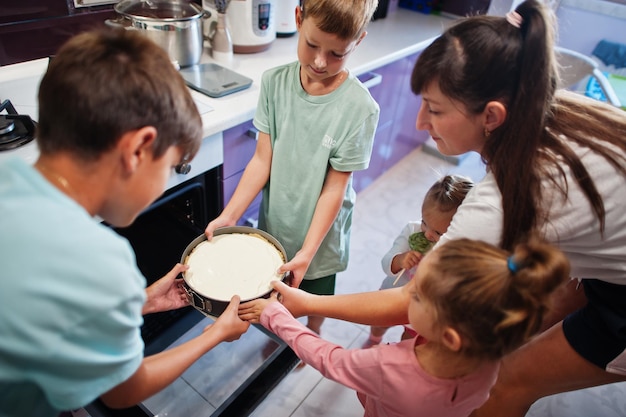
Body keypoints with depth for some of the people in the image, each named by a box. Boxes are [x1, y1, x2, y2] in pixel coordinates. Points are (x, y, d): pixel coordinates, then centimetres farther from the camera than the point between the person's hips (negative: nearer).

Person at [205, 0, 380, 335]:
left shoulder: (359, 108, -22)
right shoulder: (275, 83, -13)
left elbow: (334, 188, -19)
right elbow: (263, 159, -11)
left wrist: (307, 251, -21)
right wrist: (228, 216, -18)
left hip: (320, 233, -2)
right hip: (274, 226, 3)